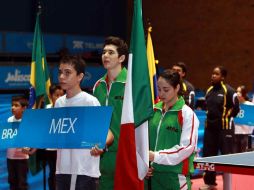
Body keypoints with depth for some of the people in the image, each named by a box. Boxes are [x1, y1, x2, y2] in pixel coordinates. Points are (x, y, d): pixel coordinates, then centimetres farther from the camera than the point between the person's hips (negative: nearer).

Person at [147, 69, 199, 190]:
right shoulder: (153, 111, 9)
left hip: (176, 175, -5)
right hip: (154, 174, 5)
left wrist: (157, 156, -18)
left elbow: (187, 147, -13)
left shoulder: (187, 114, -6)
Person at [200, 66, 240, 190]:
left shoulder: (228, 91, -11)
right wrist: (211, 117, 12)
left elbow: (235, 109, -8)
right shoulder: (209, 90, 10)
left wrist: (225, 117, -3)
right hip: (210, 127, 7)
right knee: (208, 155, 9)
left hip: (224, 127, -7)